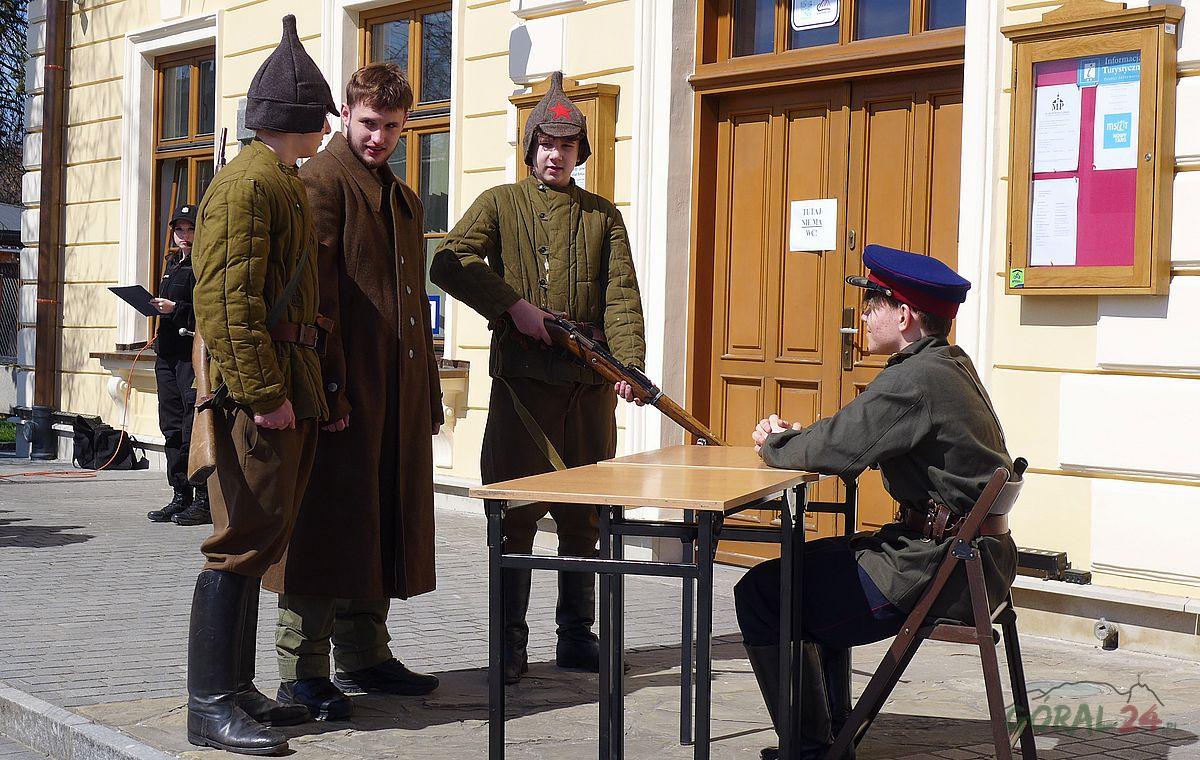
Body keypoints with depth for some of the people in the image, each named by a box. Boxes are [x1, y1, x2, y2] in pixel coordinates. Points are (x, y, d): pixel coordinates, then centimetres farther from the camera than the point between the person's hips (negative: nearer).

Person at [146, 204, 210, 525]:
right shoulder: (172, 264, 21)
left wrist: (177, 309, -18)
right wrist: (158, 307, 10)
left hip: (195, 353, -9)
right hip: (168, 353, 9)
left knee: (195, 426, -9)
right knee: (172, 426, 9)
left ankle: (204, 500, -6)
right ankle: (181, 497, 16)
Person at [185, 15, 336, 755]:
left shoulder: (285, 184, 19)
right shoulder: (248, 183, -12)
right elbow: (228, 299, -19)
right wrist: (264, 393, -22)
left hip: (288, 387, 10)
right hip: (258, 391, -10)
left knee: (261, 542, 13)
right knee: (244, 540, -8)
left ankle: (237, 687, 20)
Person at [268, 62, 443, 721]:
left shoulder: (402, 199, 22)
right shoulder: (322, 180, -6)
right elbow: (317, 294, -15)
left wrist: (429, 392, 19)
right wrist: (329, 389, -21)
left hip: (398, 395, 9)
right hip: (347, 389, -8)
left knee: (378, 525, 14)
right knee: (327, 524, -5)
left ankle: (364, 656, 24)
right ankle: (303, 674, 2)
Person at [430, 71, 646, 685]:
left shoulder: (603, 216, 14)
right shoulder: (501, 204, 7)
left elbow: (621, 295, 4)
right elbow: (448, 262, -8)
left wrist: (629, 364, -11)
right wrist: (513, 304, -16)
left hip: (588, 384, 3)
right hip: (522, 380, -3)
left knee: (583, 515, 8)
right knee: (516, 514, -2)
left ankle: (576, 635, 19)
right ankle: (510, 644, 6)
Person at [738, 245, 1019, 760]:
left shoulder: (914, 380, -19)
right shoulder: (951, 365, 13)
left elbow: (835, 451, -21)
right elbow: (860, 439, 19)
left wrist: (774, 444, -1)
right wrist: (795, 437, 5)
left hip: (941, 567, -11)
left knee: (761, 594, -8)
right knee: (810, 562, 28)